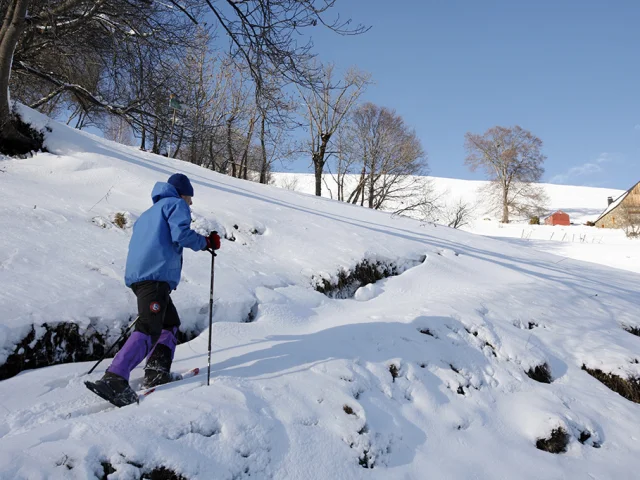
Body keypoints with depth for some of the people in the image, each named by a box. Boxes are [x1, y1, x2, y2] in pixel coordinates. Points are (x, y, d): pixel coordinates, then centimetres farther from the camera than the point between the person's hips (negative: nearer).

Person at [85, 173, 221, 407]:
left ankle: (157, 373, 2)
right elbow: (181, 233, -11)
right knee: (149, 329, -19)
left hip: (137, 275, 9)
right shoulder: (176, 204, 8)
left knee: (170, 323, 18)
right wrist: (205, 242, 4)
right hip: (157, 275, -9)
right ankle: (114, 380, -31)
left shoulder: (149, 213, 33)